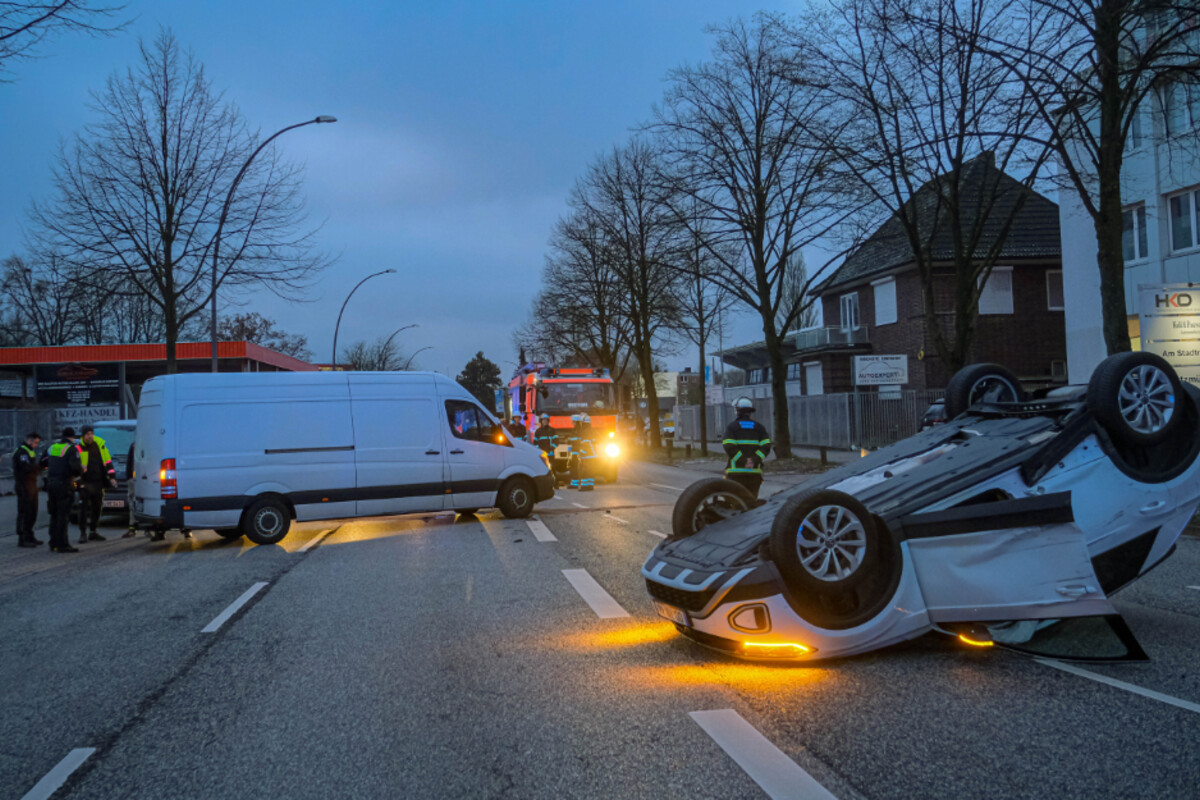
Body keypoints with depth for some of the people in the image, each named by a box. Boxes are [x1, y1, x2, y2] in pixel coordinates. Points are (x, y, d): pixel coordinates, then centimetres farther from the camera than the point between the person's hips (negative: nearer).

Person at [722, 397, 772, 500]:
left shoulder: (732, 426, 2)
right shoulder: (759, 427, 10)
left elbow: (729, 447, -12)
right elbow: (766, 447, -2)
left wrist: (742, 460, -12)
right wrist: (754, 460, -10)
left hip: (736, 471, -3)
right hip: (755, 472, 3)